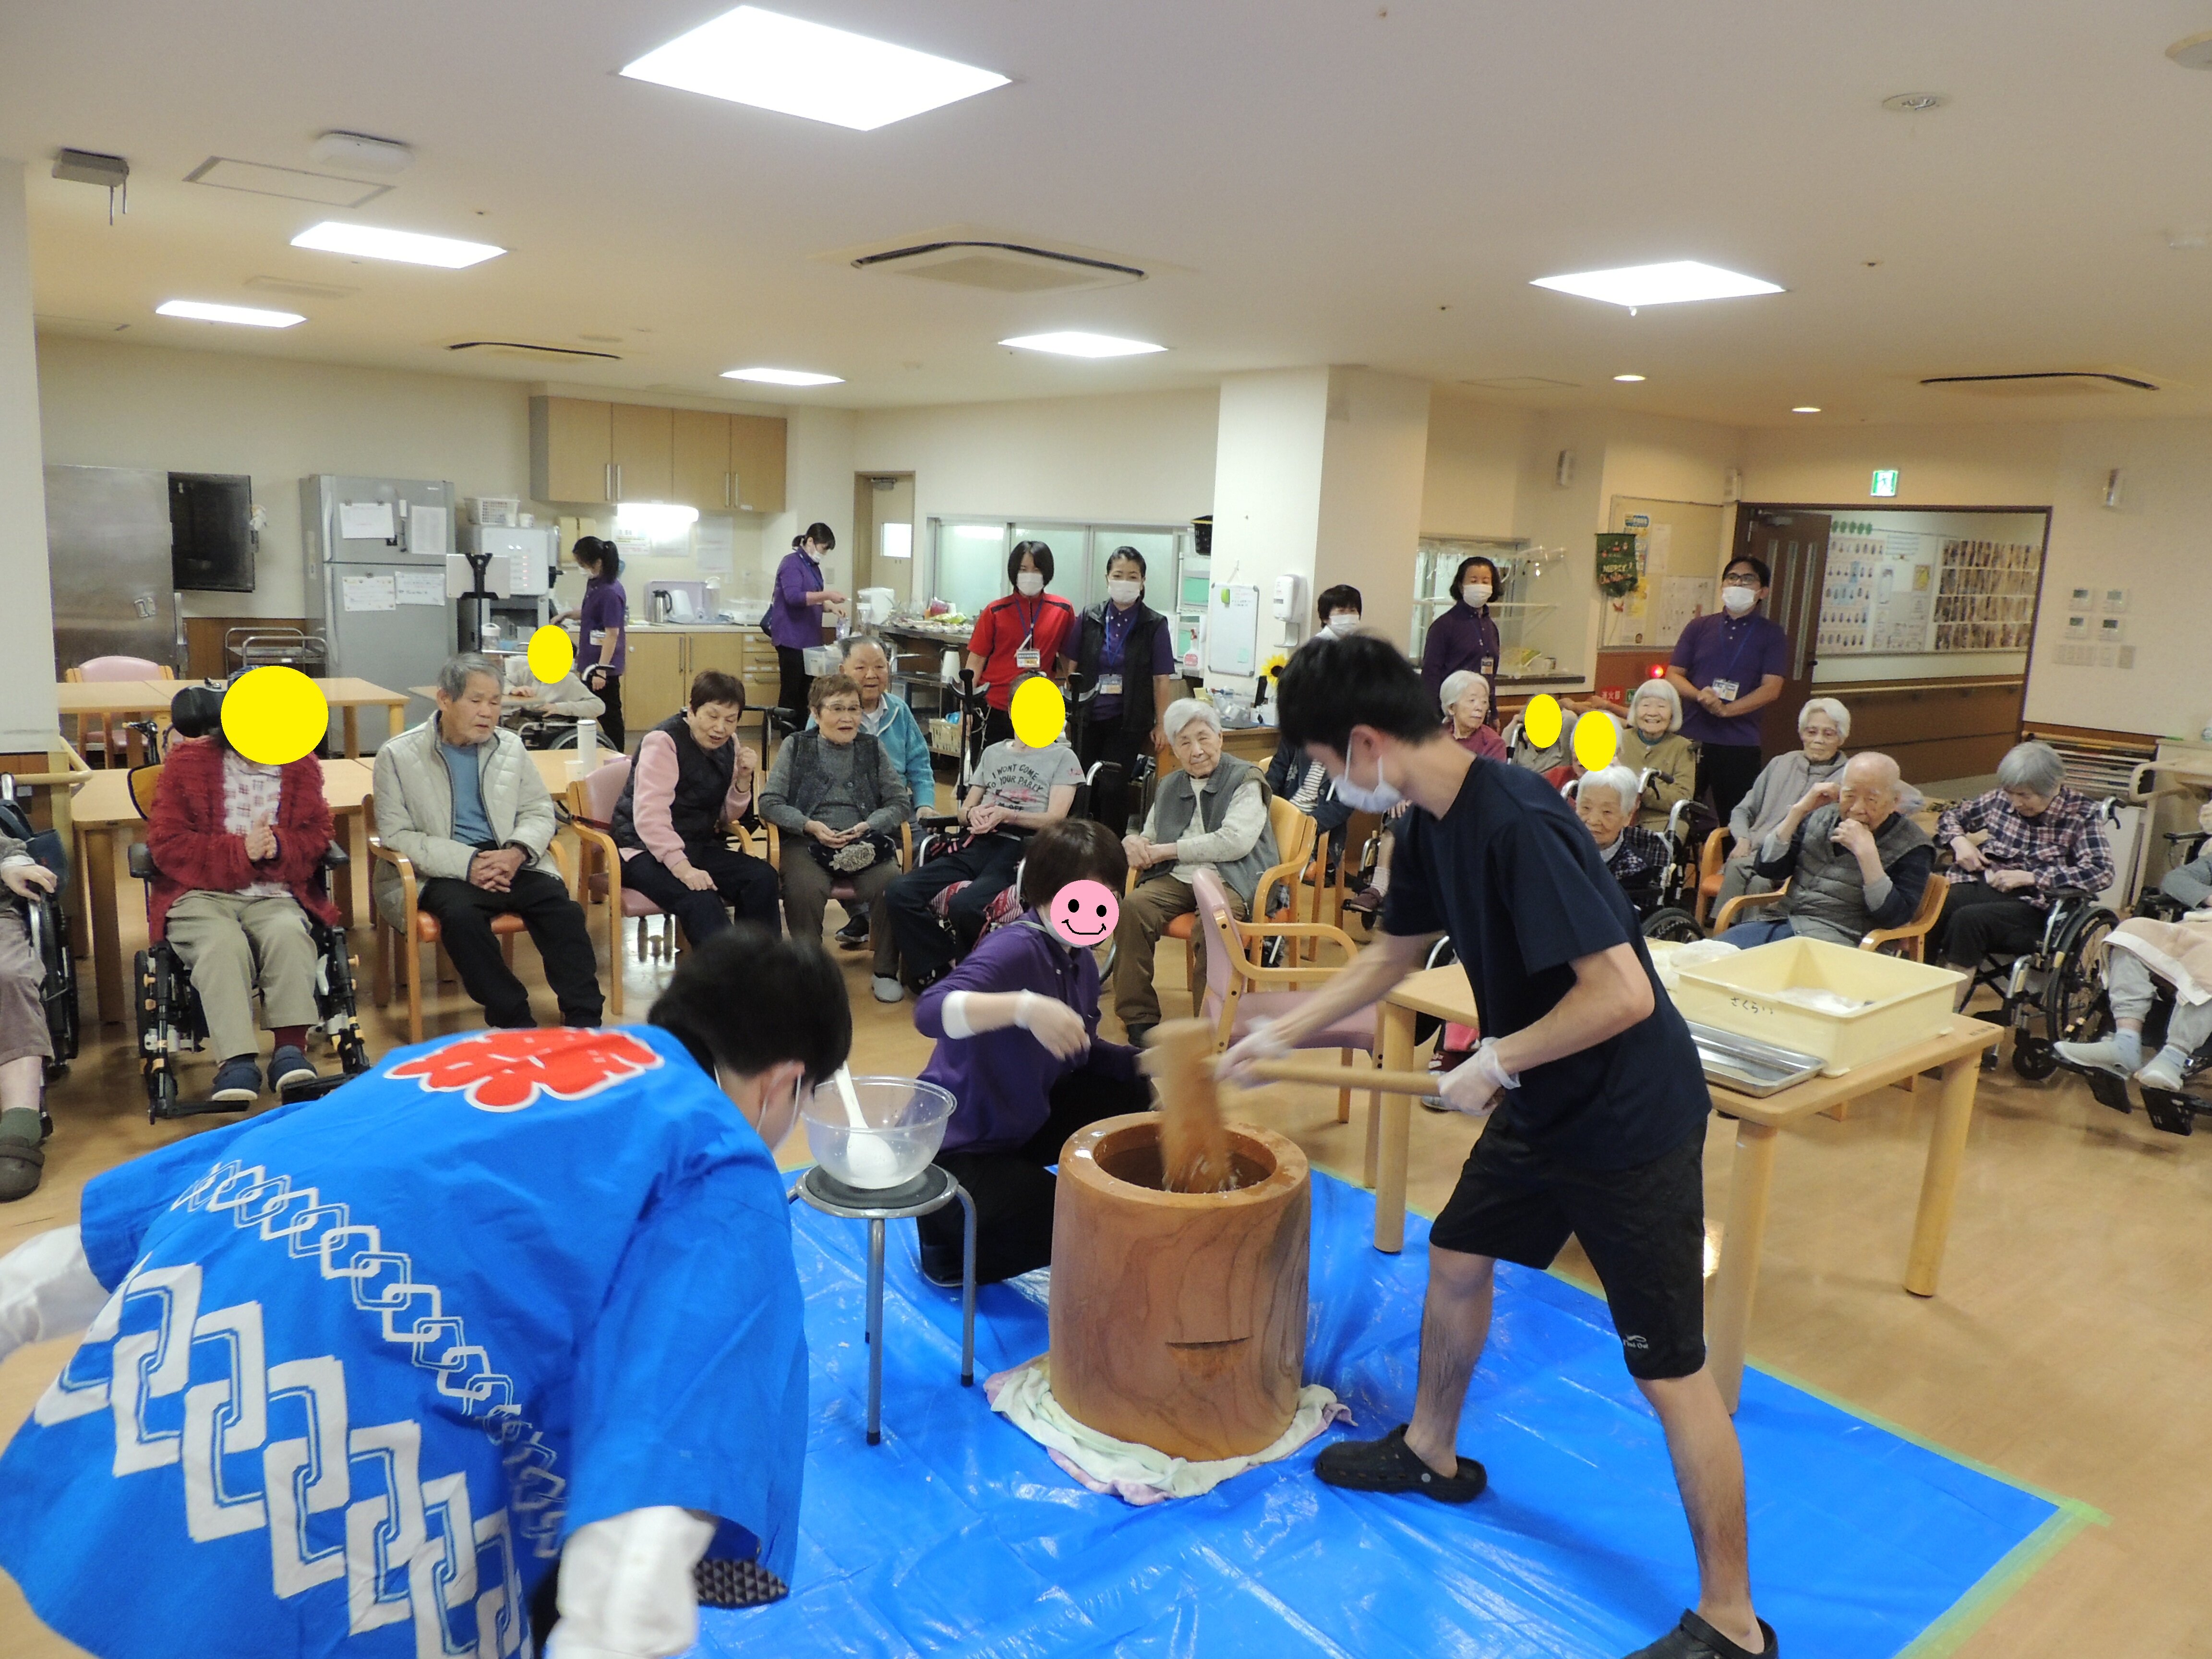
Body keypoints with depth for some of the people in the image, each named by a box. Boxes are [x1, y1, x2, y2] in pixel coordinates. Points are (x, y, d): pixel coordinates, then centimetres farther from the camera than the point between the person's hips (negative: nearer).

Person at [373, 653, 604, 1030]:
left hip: (507, 861, 3)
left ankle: (584, 1020, -22)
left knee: (561, 907, -24)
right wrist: (466, 864, -18)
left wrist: (517, 852, -11)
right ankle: (514, 1021, -26)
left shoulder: (511, 747, 12)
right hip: (438, 872, -3)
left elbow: (539, 813, 13)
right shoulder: (398, 756, 1)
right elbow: (396, 835, -5)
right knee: (461, 914, -34)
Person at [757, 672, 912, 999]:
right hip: (809, 839, -1)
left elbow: (901, 802, 10)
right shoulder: (796, 746, 10)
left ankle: (886, 971, -10)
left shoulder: (873, 748, 15)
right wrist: (811, 826, -12)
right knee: (804, 887, -34)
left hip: (865, 840, 1)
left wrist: (869, 826, -9)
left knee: (891, 883, -29)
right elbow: (769, 802, 4)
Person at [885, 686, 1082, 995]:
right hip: (977, 845, 6)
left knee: (964, 905, -36)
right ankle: (938, 974, -10)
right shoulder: (993, 752, 28)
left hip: (1022, 850, -5)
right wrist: (973, 814, 0)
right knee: (901, 893, -21)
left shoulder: (1063, 757, 12)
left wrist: (1006, 815, -17)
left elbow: (1055, 819, -1)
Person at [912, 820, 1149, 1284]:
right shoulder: (1014, 950, -26)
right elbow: (931, 1011, -43)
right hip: (958, 1145, -9)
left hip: (1023, 1122, 9)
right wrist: (1024, 1007, -57)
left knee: (1133, 1095, 9)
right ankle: (948, 1229, 4)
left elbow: (1082, 1053, 16)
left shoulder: (1082, 963, 1)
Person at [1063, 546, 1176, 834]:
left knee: (1112, 787, -7)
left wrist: (1162, 726, -4)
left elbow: (1162, 680, -2)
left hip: (1128, 722, -3)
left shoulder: (1155, 625, -2)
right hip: (1088, 717, 3)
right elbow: (1071, 667, 8)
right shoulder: (1090, 618, 5)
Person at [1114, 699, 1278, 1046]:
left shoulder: (1245, 780, 3)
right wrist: (1134, 843, -1)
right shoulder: (1169, 787, 23)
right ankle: (1138, 1017, -21)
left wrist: (1167, 850, -9)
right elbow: (1149, 837, 26)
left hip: (1230, 880, -5)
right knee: (1133, 907, -26)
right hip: (1175, 880, 5)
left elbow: (1234, 842, -11)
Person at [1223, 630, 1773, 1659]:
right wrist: (1277, 1036, 16)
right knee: (1457, 1258, 22)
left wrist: (1496, 1061, -20)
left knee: (1669, 1372, 0)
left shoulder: (1517, 824, -30)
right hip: (1541, 1106, 9)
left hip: (1631, 1121, -9)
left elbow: (1623, 993, -32)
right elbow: (1392, 955, 14)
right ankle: (1432, 1453, 46)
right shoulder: (1429, 824, -1)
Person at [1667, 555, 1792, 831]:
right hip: (1689, 738, 2)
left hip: (1739, 745, -2)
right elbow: (1673, 675, 6)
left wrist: (1726, 709, -19)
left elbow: (1771, 688, -5)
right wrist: (1700, 695, -15)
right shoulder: (1699, 627, 11)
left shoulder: (1772, 634, 5)